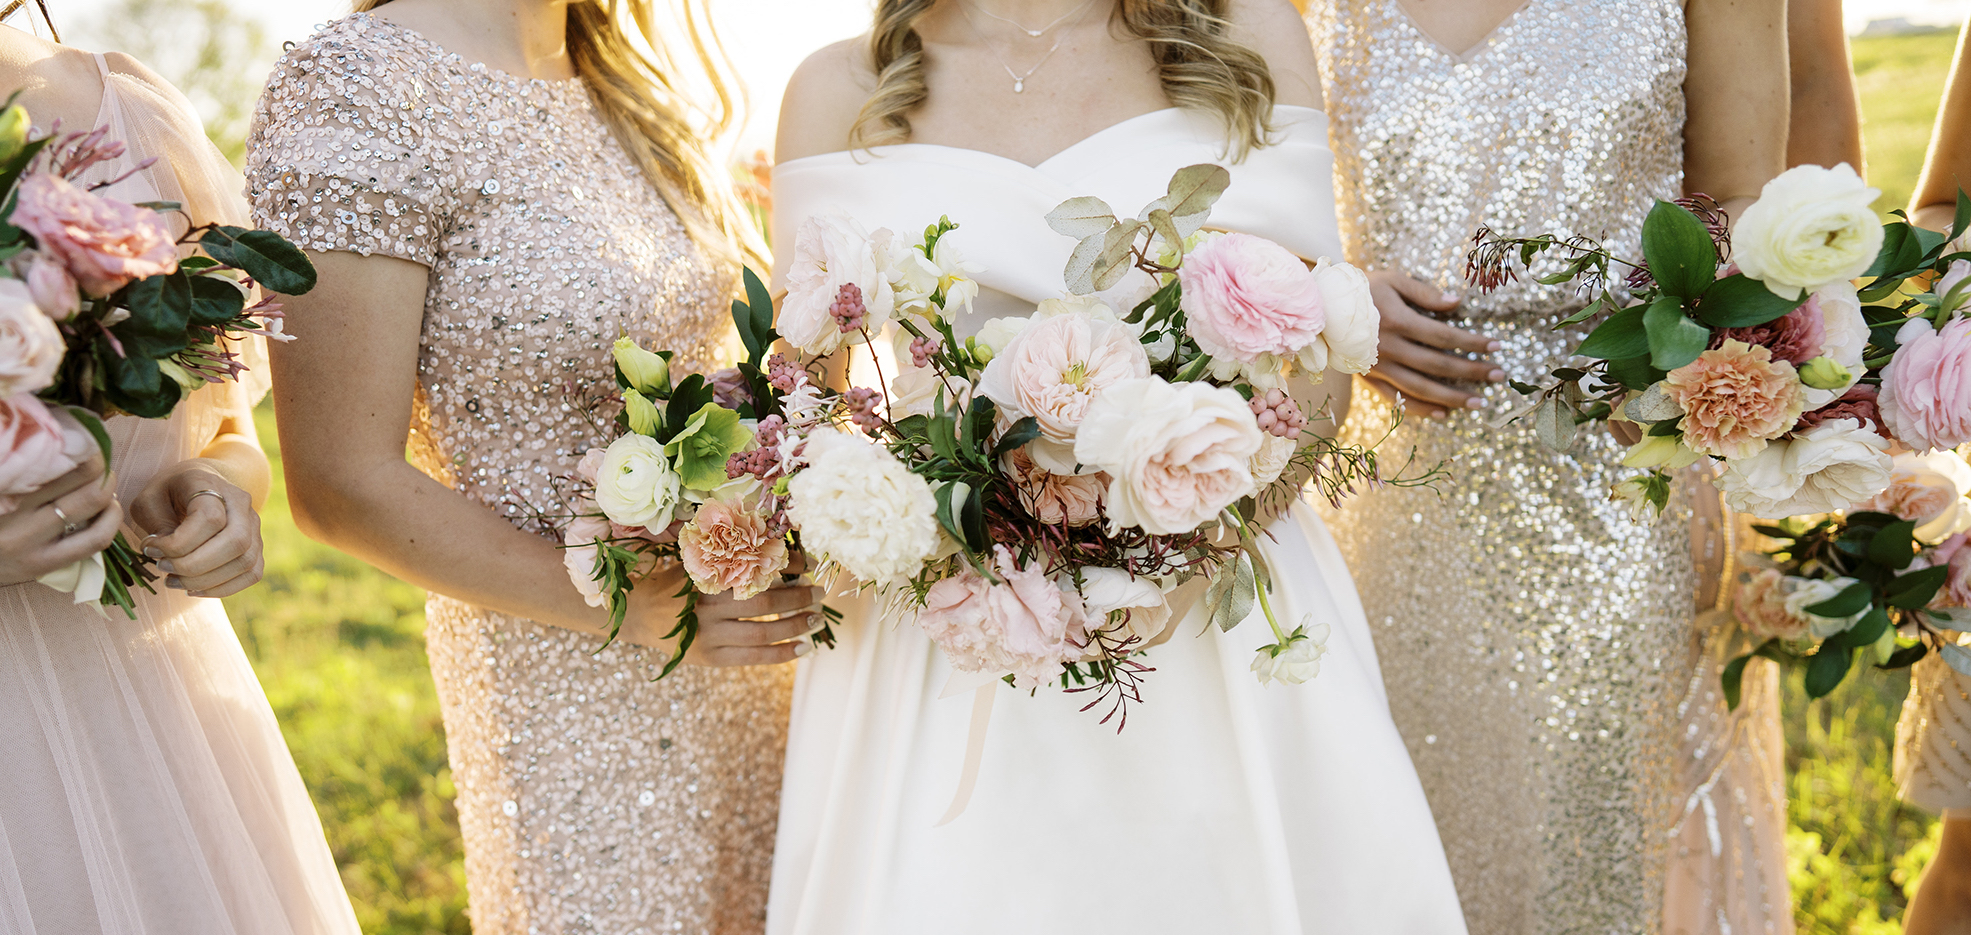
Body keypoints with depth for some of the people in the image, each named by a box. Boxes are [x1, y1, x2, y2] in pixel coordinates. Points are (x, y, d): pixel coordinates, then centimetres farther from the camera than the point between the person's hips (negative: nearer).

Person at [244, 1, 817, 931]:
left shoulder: (625, 80, 6)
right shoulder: (353, 88, -17)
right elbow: (345, 487, -17)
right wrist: (633, 611, -19)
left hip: (746, 624, 7)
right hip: (567, 688, -7)